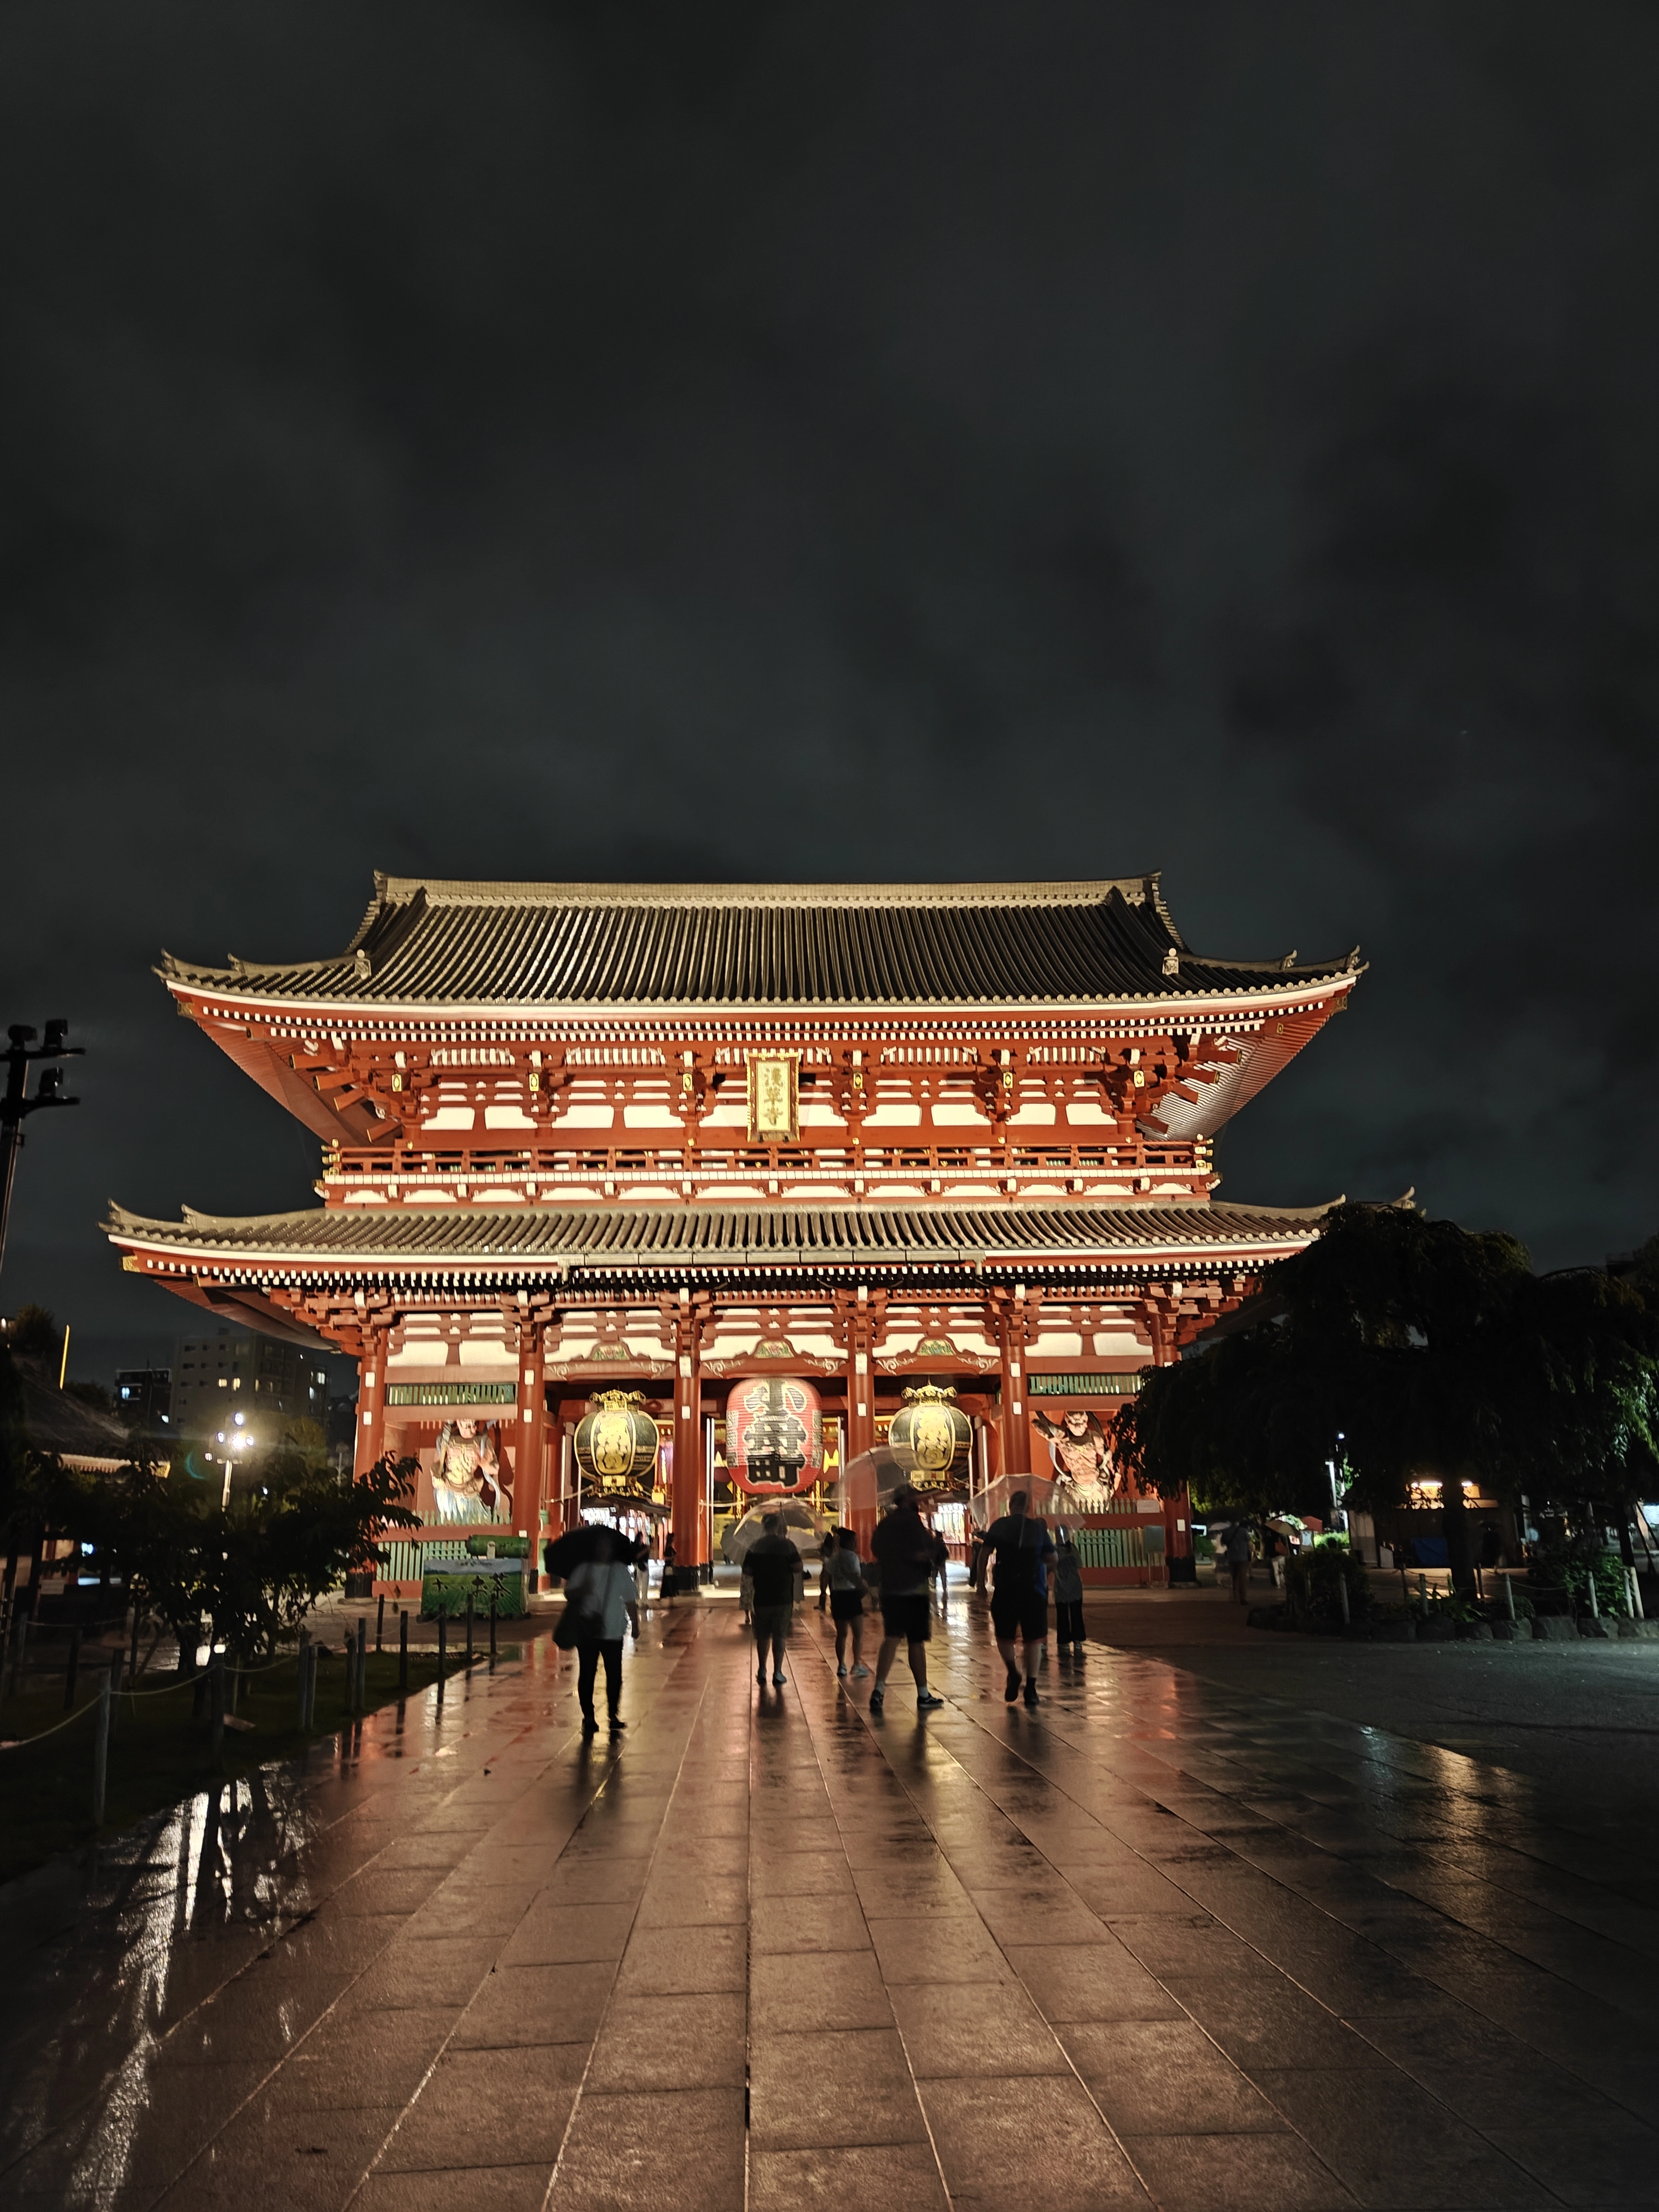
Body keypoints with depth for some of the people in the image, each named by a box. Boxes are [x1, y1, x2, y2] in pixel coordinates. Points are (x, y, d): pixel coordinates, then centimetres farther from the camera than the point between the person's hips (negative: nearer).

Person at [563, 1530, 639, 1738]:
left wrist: (635, 1625, 5)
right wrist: (582, 1590, -21)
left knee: (614, 1674, 2)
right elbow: (568, 1594, -1)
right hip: (587, 1631, 0)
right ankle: (588, 1717, 14)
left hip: (613, 1632, 0)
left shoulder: (621, 1570, 4)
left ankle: (614, 1714, 18)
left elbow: (630, 1601, 7)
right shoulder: (583, 1570, 2)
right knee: (586, 1674, 3)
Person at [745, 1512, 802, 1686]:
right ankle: (777, 1673, 3)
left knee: (762, 1636, 13)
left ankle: (762, 1671, 19)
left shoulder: (755, 1546, -1)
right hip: (783, 1597, -2)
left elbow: (748, 1570, -1)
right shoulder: (787, 1545, -7)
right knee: (780, 1636, 4)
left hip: (762, 1597, 2)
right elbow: (798, 1568, -10)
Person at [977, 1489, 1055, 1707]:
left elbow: (984, 1554, -5)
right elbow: (1052, 1558, 8)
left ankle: (1013, 1673, -7)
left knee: (1004, 1635, 14)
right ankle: (1031, 1687, 0)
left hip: (1006, 1589, -1)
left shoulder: (999, 1525, 2)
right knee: (1033, 1639, 8)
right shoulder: (1039, 1527, 5)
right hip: (1035, 1590, 1)